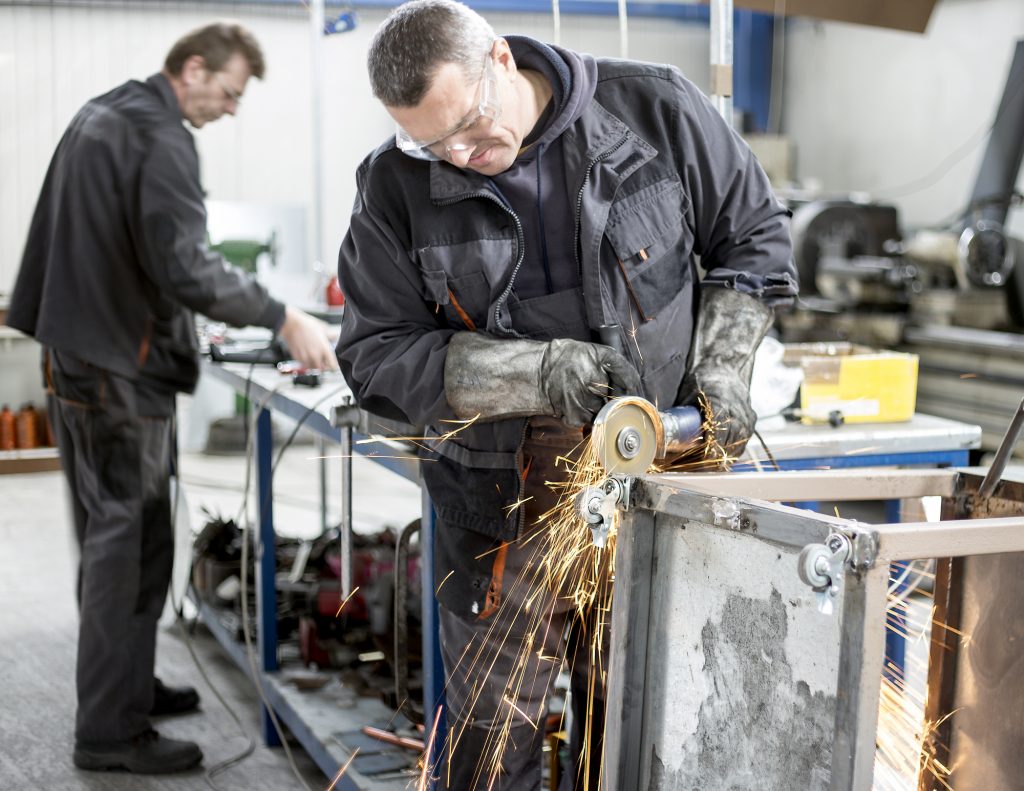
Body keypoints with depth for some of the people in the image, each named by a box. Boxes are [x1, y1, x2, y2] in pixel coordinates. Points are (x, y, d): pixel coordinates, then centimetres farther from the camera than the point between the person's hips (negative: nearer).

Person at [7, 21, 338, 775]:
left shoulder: (99, 116, 16)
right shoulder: (160, 139, -17)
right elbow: (187, 267, -27)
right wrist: (284, 320, -25)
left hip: (76, 352, 10)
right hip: (120, 367, -10)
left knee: (116, 536, 17)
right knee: (127, 544, -6)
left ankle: (125, 683, 28)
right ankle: (110, 730, -1)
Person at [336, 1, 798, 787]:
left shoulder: (652, 109, -6)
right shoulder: (396, 187, -6)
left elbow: (754, 236, 8)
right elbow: (376, 353, -7)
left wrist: (720, 368, -4)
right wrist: (537, 374, -19)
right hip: (504, 502, 0)